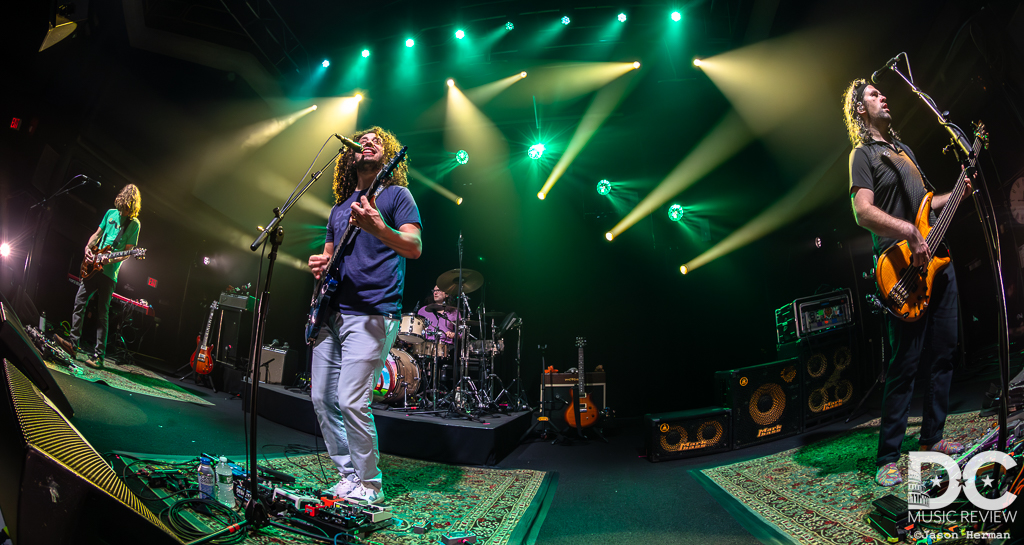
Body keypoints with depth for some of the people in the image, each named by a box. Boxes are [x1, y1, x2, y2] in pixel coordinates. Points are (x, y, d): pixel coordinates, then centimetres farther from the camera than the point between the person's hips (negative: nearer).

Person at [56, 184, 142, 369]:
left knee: (102, 313, -5)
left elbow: (127, 252, -7)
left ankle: (98, 356, -4)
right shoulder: (111, 213, 9)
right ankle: (73, 343, 6)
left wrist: (111, 260, -23)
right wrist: (88, 247, 1)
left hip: (109, 272, -5)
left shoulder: (134, 224, -5)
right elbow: (97, 234, 19)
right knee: (79, 302, -1)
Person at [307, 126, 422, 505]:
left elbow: (414, 248, -12)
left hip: (372, 314, -8)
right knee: (322, 398, 7)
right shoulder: (339, 207, 21)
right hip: (332, 314, 8)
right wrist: (320, 264, 5)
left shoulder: (396, 194, 1)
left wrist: (378, 228, -29)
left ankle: (369, 485, 5)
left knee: (351, 401, -12)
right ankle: (349, 476, 21)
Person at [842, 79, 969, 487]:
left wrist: (958, 194, 17)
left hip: (935, 260, 9)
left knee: (943, 353, 10)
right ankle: (888, 458, -2)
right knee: (906, 362, -10)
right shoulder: (863, 154, -3)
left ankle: (931, 439, 24)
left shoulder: (904, 149, 23)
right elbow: (863, 212, -17)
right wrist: (909, 232, -25)